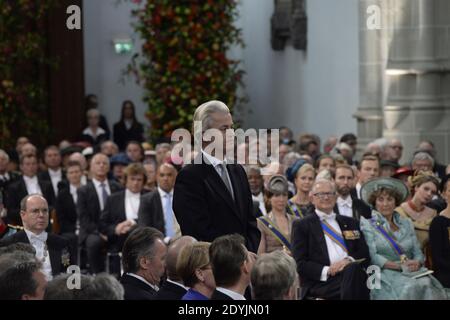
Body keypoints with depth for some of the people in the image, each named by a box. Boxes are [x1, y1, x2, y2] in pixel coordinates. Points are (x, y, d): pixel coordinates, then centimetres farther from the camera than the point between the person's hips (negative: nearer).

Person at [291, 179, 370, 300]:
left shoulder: (350, 223, 26)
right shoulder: (301, 225, 13)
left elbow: (364, 255, 18)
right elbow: (300, 264, 3)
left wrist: (349, 260, -5)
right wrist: (327, 271, -13)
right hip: (320, 284, -4)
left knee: (353, 268, -35)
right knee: (353, 271, -36)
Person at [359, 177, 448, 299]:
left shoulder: (406, 224, 22)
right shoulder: (368, 224, 7)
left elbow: (418, 253, 17)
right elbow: (372, 256, -4)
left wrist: (417, 263, -8)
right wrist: (398, 265, -14)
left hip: (412, 273, 4)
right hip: (385, 274, -4)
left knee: (428, 285, -30)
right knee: (410, 288, -35)